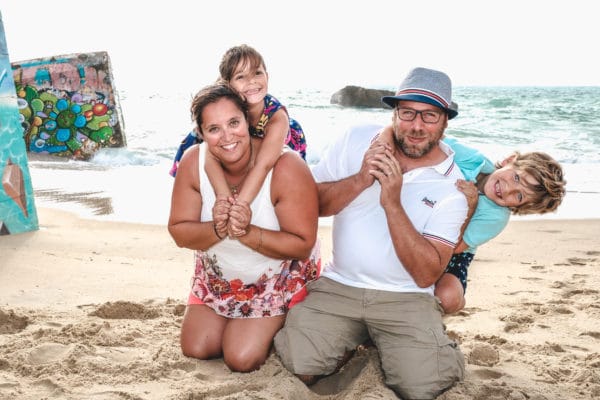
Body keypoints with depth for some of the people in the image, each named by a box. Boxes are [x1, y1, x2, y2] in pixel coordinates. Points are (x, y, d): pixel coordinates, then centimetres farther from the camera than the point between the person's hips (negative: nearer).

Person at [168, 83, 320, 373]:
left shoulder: (286, 167, -31)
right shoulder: (193, 161, -19)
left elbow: (303, 245, -26)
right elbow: (179, 232, -12)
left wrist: (247, 232, -40)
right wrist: (216, 229, -34)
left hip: (278, 279, -4)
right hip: (217, 277, 4)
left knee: (242, 359, -9)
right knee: (195, 349, 5)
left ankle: (275, 326, 22)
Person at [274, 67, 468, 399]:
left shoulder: (452, 187, -6)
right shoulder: (357, 140, 0)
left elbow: (426, 275, -13)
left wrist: (393, 202, -23)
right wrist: (361, 179, -19)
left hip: (405, 298, -1)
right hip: (338, 285, 1)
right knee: (297, 367, -19)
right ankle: (350, 345, 14)